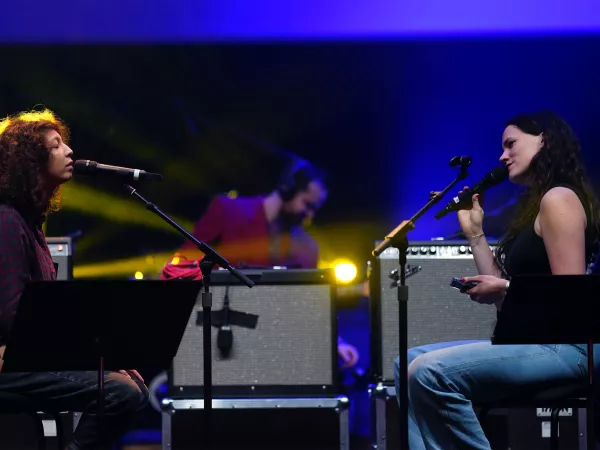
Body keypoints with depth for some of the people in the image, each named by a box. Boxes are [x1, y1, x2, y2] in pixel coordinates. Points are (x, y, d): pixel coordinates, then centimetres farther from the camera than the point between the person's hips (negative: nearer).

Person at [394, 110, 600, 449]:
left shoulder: (558, 199, -8)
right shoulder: (534, 205, 21)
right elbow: (507, 302, 16)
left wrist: (506, 289, -14)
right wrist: (475, 234, 17)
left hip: (561, 345, -10)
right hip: (531, 341, 11)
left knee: (431, 372, -24)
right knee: (410, 363, 5)